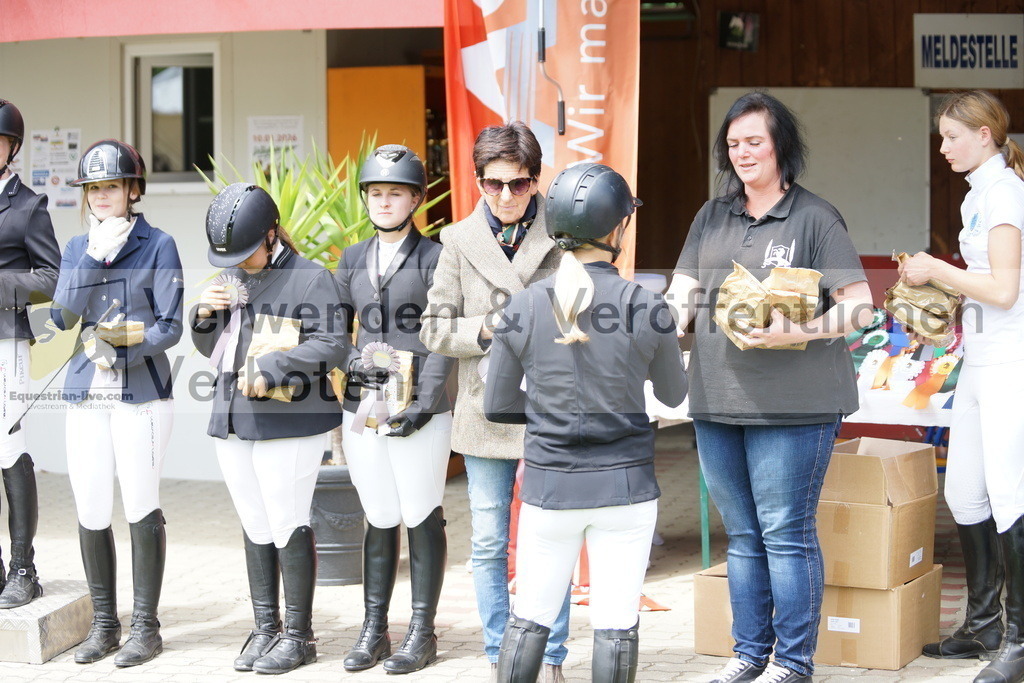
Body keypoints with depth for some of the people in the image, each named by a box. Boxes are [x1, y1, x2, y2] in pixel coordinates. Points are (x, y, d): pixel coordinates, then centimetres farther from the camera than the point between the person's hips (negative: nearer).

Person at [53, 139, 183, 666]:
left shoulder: (158, 246, -1)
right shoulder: (77, 248, 12)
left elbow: (170, 326, -6)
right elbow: (62, 315, -2)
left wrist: (122, 345, -20)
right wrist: (95, 258, -10)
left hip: (141, 392, -4)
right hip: (86, 394, 4)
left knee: (141, 507, -3)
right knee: (90, 511, 4)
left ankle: (146, 627, 6)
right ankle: (104, 624, 17)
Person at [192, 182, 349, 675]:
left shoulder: (311, 278, -7)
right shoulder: (230, 279, 14)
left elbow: (332, 344, -15)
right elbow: (211, 349, 21)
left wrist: (272, 367, -22)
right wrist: (204, 315, 0)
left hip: (289, 424, -6)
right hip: (233, 422, 6)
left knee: (288, 527, -3)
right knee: (255, 528, 11)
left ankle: (298, 635, 7)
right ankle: (265, 629, 20)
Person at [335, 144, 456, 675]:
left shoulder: (434, 258, -1)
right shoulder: (352, 260, 13)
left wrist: (424, 404, -14)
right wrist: (339, 388, 3)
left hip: (418, 412, -4)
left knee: (422, 518, 1)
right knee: (379, 520, 9)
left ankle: (422, 632, 9)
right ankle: (373, 629, 15)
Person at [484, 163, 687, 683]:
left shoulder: (523, 308, -6)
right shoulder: (647, 309, -10)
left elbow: (497, 406, 2)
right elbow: (673, 395, 7)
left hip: (549, 485, 1)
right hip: (625, 485, -1)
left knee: (530, 617, 12)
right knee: (616, 622, 6)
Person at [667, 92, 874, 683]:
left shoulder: (816, 218, -3)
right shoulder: (712, 218, 15)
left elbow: (859, 307, -7)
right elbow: (682, 297, 15)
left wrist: (792, 333, -21)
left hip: (792, 406, -6)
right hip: (718, 403, 6)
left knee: (786, 535, -3)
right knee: (743, 537, 13)